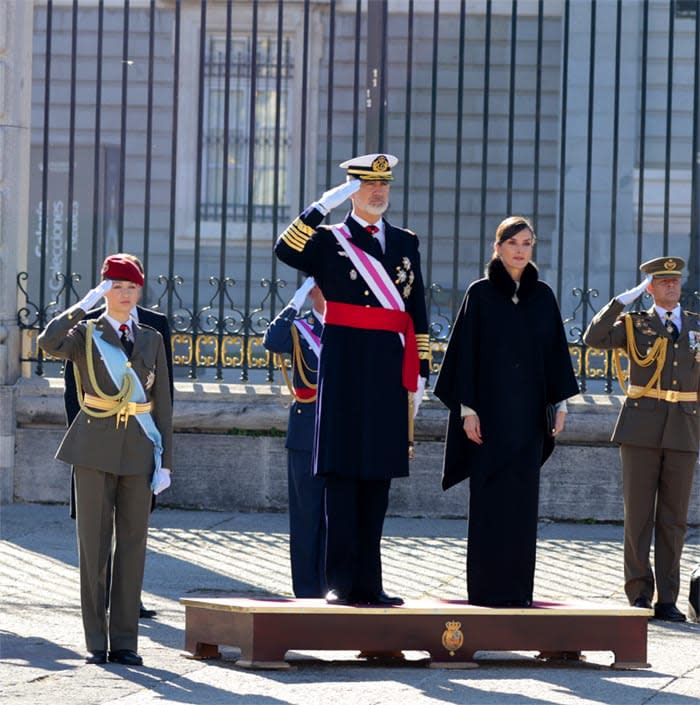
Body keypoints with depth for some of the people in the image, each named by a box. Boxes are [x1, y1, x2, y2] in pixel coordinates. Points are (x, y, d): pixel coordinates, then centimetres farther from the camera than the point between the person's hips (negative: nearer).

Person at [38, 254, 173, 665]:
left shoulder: (152, 340, 12)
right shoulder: (85, 334, 4)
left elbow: (162, 404, 9)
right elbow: (49, 344, -20)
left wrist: (166, 462, 3)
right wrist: (85, 305, -16)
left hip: (138, 453, 2)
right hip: (96, 451, -2)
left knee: (132, 545, 2)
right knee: (94, 545, -1)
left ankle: (124, 642, 6)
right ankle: (97, 642, 3)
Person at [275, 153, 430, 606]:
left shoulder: (406, 243, 15)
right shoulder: (328, 240, 4)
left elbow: (418, 315, 16)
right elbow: (286, 250, -18)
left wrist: (420, 373, 10)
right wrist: (324, 205, -22)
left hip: (390, 372, 4)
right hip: (345, 368, -4)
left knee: (379, 476, 7)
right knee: (343, 475, -4)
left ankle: (368, 582, 11)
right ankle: (340, 582, -2)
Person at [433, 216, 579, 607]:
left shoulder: (543, 296, 9)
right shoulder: (480, 293, -1)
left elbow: (555, 350, 10)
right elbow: (467, 351, -3)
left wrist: (561, 402, 3)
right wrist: (467, 408, -9)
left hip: (528, 411, 3)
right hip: (490, 409, -3)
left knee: (524, 500, 3)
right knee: (489, 499, -4)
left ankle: (518, 588, 6)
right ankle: (486, 587, -1)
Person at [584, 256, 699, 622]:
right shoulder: (634, 324, 4)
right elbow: (594, 338, -14)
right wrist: (623, 299, -15)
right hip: (641, 429, -2)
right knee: (639, 514, 0)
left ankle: (667, 599, 6)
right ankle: (640, 595, 6)